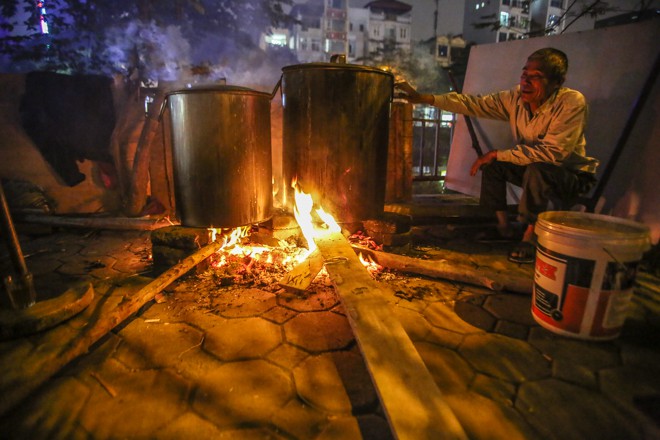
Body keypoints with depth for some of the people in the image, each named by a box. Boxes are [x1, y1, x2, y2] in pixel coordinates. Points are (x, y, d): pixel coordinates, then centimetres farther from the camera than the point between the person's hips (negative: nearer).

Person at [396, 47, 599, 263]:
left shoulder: (572, 103, -27)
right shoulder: (515, 98, -11)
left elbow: (551, 152, -34)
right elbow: (473, 103, -13)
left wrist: (498, 154, -31)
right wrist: (424, 98, -21)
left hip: (572, 176, -6)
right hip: (532, 169, 6)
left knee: (537, 169, -35)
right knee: (491, 163, -8)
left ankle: (530, 237, -17)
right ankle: (504, 226, 2)